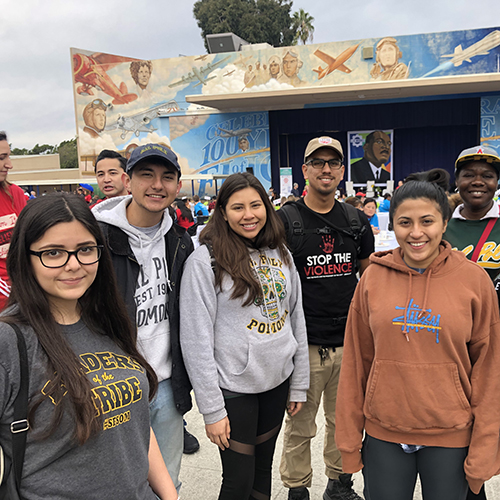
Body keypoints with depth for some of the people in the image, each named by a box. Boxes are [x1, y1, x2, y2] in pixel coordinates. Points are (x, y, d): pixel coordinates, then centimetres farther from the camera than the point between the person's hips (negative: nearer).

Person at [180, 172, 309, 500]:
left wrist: (299, 385, 8)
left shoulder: (280, 254, 3)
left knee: (263, 469, 20)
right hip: (234, 387, -5)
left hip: (278, 382, 5)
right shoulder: (206, 260, -14)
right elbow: (196, 340, -14)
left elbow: (297, 321, 8)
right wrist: (212, 408, -14)